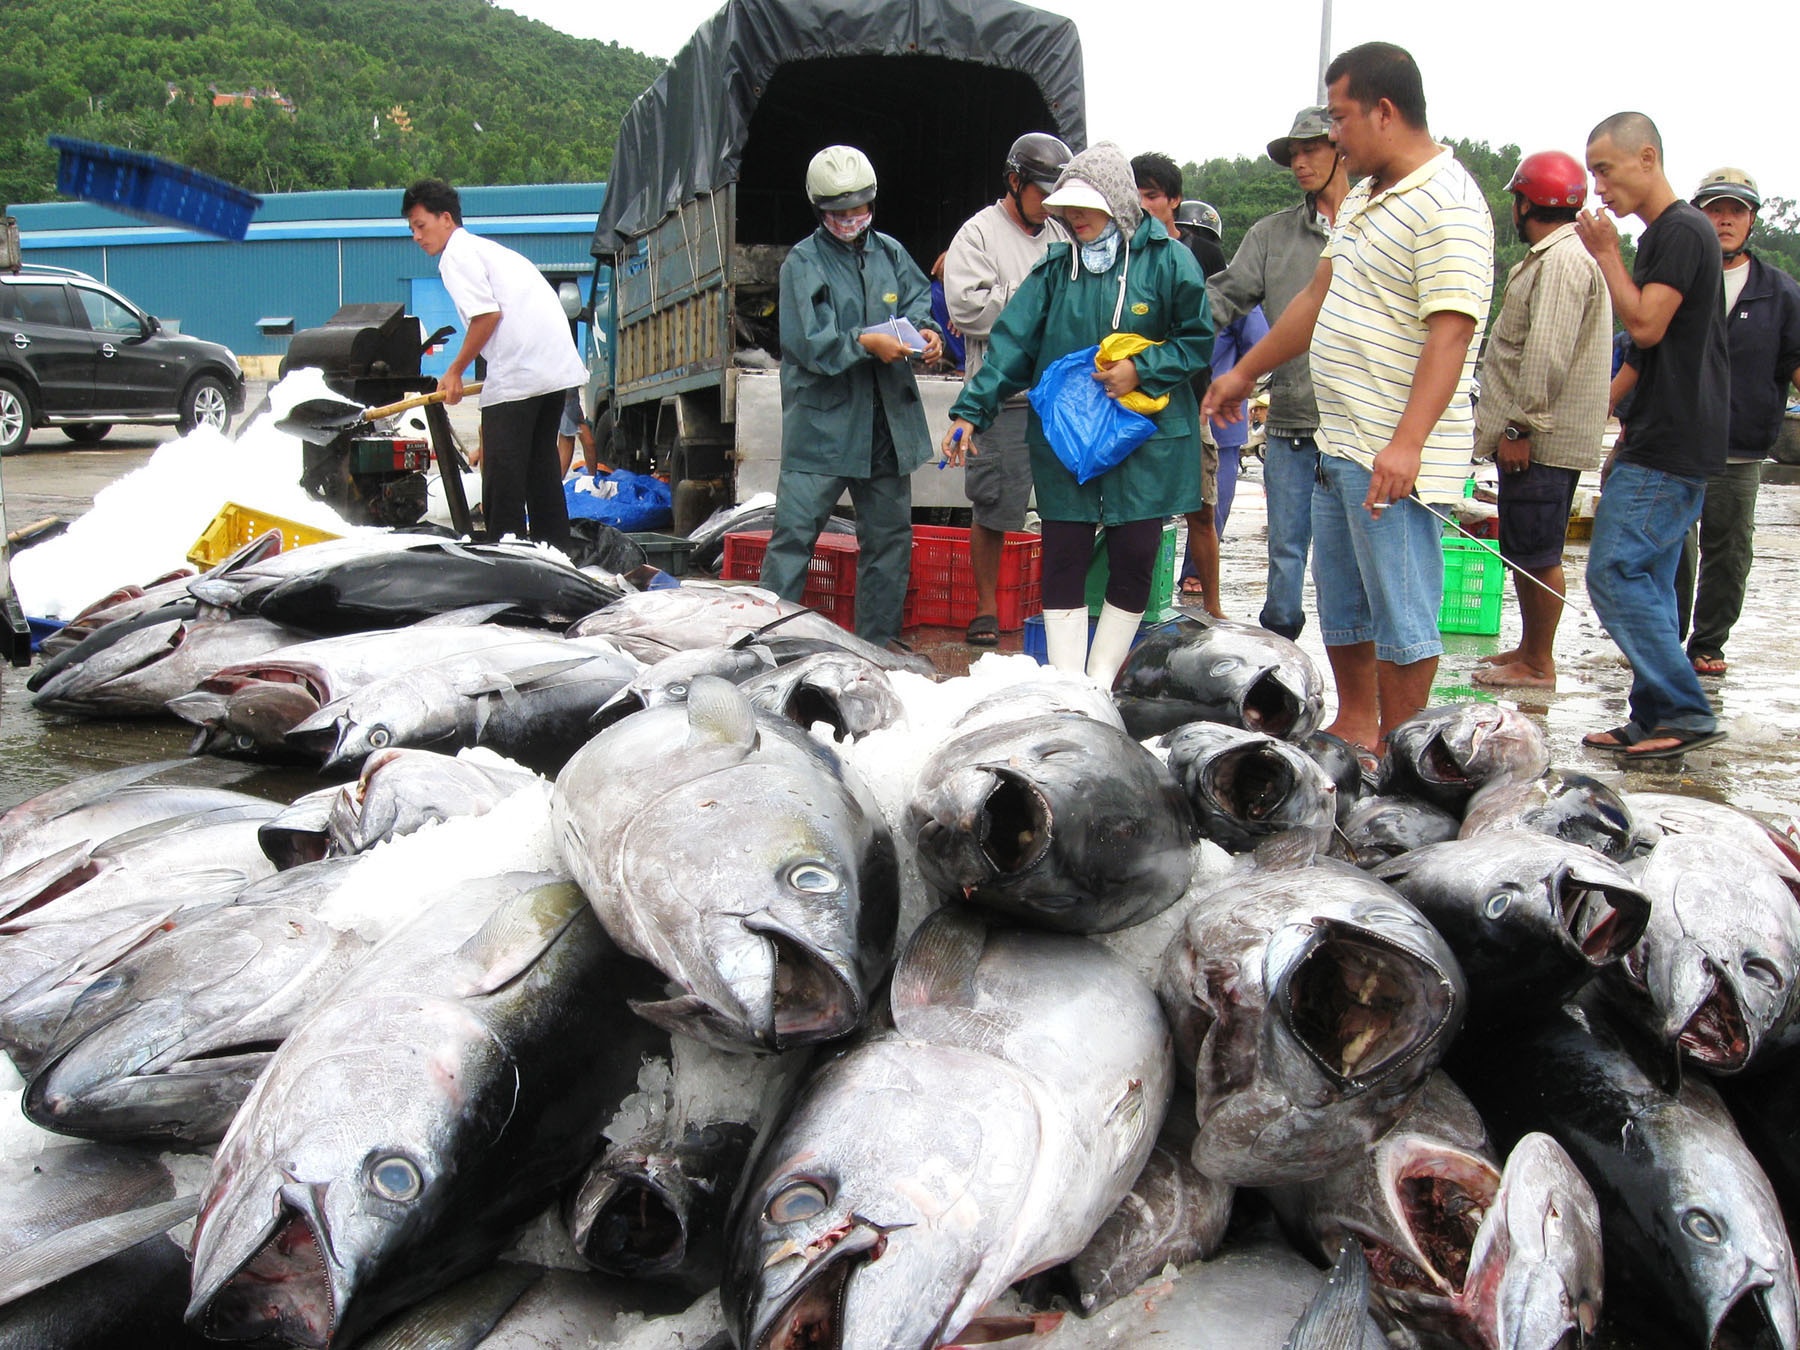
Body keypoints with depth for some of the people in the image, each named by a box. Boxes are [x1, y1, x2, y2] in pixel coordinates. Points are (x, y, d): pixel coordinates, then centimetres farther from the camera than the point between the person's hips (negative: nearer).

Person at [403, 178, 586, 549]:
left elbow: (488, 314, -13)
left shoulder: (456, 254, -1)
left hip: (516, 375, -9)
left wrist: (455, 371, -4)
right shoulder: (487, 248, 27)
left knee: (502, 472, -5)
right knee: (541, 465, 14)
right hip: (558, 367, 9)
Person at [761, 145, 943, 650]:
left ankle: (876, 642, 25)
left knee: (890, 534, 12)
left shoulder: (890, 252, 9)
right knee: (794, 531, -5)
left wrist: (925, 330, -8)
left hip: (886, 423, 5)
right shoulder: (803, 261, -5)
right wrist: (864, 343, -24)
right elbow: (807, 341, -14)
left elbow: (918, 298, 14)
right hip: (821, 423, -5)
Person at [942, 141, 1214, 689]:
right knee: (1063, 557, 0)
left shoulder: (1167, 260, -2)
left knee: (1133, 558, 1)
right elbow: (1012, 343, 0)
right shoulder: (1056, 268, 6)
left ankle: (1100, 685, 16)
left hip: (1145, 437, -2)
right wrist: (970, 411, -10)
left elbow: (1198, 340, 1)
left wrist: (1142, 369, -14)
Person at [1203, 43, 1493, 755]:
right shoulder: (1365, 194, 16)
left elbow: (1451, 331, -24)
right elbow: (1319, 295, 25)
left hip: (1394, 457, -10)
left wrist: (1406, 443, -32)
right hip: (1338, 443, 10)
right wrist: (1244, 372, 29)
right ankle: (1354, 727, 31)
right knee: (1340, 605, 17)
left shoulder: (1446, 205, -15)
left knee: (1401, 614, -1)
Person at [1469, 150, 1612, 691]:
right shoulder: (1552, 256, 20)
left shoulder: (1564, 259, -15)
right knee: (1523, 550, 17)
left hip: (1541, 442, -10)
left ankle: (1539, 665, 4)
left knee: (1537, 554, -4)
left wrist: (1519, 427, -22)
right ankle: (1529, 647, 27)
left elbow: (1547, 354, -24)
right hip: (1529, 436, 10)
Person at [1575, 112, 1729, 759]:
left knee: (1614, 573, -12)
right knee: (1648, 580, 9)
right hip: (1664, 443, 10)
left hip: (1669, 449, -10)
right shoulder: (1663, 234, 20)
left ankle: (1685, 712, -7)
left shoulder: (1682, 230, -12)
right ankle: (1654, 721, 13)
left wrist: (1607, 253, -11)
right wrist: (1629, 438, 25)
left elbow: (1646, 326, -21)